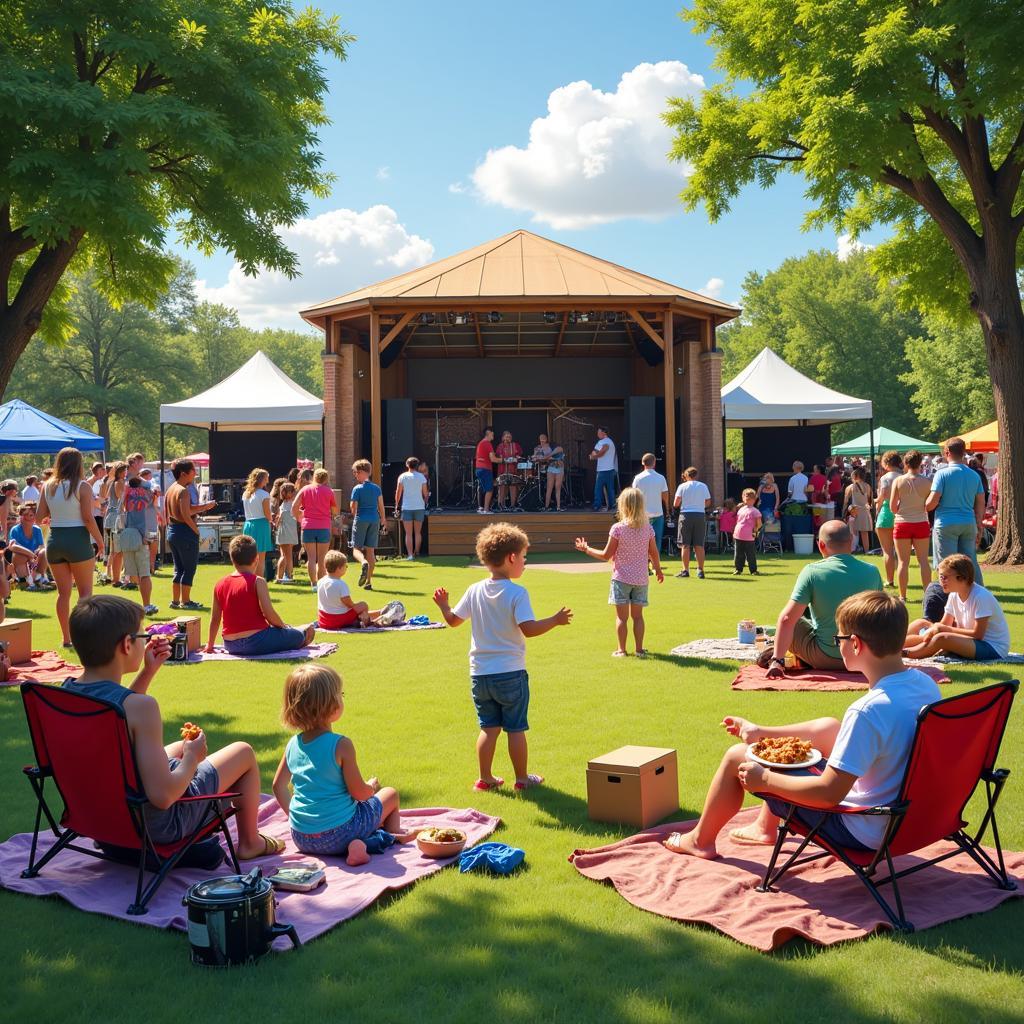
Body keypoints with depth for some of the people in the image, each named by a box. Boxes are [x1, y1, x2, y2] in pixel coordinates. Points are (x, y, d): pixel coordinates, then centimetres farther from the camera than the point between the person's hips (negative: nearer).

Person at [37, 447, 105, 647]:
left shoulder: (48, 486, 5)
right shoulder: (83, 487, -10)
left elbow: (40, 515, 5)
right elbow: (88, 518, -14)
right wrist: (99, 540, -4)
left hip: (54, 540, 5)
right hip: (77, 540, -5)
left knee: (63, 591, 12)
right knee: (85, 590, 6)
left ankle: (66, 638, 14)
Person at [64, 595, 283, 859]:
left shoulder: (66, 690, -9)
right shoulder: (140, 706, -34)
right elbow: (163, 796, -34)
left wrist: (148, 671, 9)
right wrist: (192, 758, -16)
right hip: (155, 822, -8)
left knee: (182, 746, 33)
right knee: (244, 752, 12)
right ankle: (250, 842, 33)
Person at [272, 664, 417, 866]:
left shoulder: (293, 745, 1)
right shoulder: (341, 745, -18)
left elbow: (278, 785, 13)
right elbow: (359, 793, -13)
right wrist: (372, 786, 10)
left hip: (301, 839, 5)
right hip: (339, 833, -5)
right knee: (390, 794, 16)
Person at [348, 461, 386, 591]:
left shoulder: (357, 489, -7)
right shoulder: (377, 488, 5)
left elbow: (353, 507, -9)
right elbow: (381, 507, 8)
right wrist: (383, 520, 19)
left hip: (361, 520, -4)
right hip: (374, 520, 4)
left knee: (356, 548, 4)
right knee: (370, 550, 7)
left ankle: (364, 562, -31)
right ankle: (369, 581, 7)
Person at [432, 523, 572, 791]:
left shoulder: (474, 591, 2)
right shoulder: (517, 593, -14)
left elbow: (453, 620, 10)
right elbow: (528, 629, -22)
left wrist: (442, 605, 28)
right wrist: (555, 620, -10)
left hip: (479, 673, 5)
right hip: (510, 673, -5)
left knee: (489, 727, 14)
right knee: (516, 729, 8)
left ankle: (485, 778, 19)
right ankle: (522, 778, 18)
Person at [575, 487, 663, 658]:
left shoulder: (618, 528, -13)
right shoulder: (647, 527, -3)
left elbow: (606, 556, -8)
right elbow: (654, 553, 4)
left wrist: (586, 549, 5)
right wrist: (658, 570, 22)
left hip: (621, 578, -3)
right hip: (641, 579, 3)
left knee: (621, 616, 4)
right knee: (637, 615, 12)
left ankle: (621, 650, 7)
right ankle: (639, 649, 14)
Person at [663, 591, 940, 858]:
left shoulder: (868, 711, -32)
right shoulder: (926, 684, -5)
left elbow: (829, 793, -29)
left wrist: (764, 779, -12)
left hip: (859, 831, -8)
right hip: (906, 809, 8)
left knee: (737, 757, 3)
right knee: (827, 728, 26)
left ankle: (701, 840, 32)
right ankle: (765, 825, 38)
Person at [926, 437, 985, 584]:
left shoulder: (942, 473, -8)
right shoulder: (974, 475, 7)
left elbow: (932, 502, -13)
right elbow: (980, 504, 8)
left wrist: (925, 506, 9)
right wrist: (979, 526, 15)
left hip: (946, 524, -5)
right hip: (969, 523, 5)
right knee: (971, 563, 12)